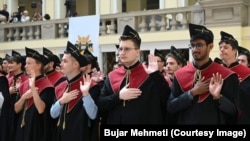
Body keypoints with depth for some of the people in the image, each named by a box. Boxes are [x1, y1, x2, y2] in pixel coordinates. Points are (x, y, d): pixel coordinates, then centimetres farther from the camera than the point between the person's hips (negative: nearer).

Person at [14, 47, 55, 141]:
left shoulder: (47, 86, -13)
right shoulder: (24, 84, 8)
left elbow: (41, 109, -26)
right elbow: (16, 109, 5)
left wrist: (33, 87, -29)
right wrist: (24, 97, -13)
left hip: (38, 130, -7)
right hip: (22, 128, 7)